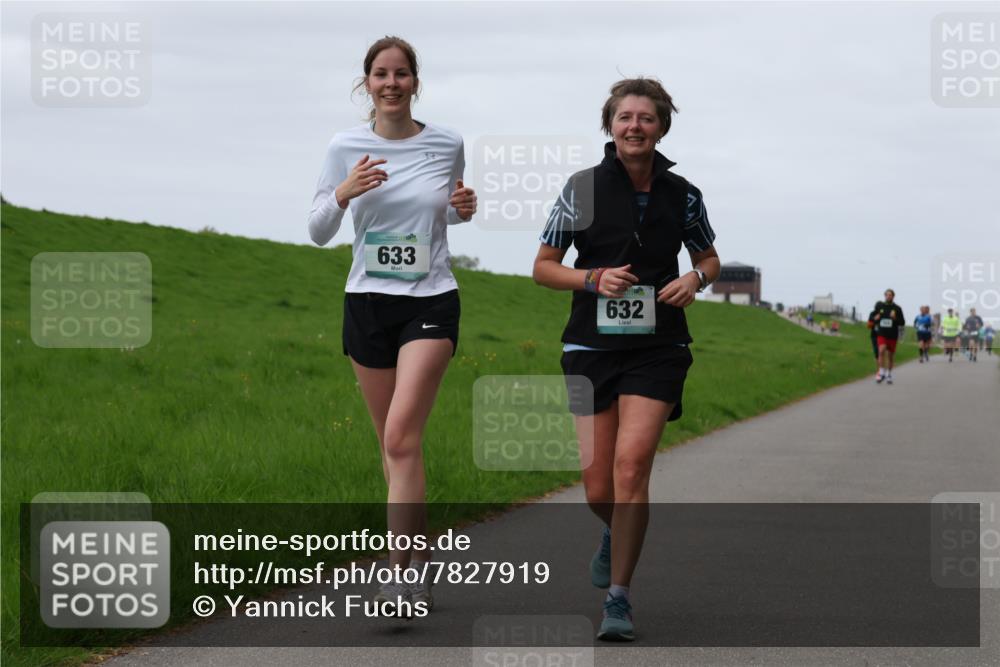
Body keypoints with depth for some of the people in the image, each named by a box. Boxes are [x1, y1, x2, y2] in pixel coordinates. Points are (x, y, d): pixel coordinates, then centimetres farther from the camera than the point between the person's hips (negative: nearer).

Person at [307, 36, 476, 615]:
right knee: (394, 441, 9)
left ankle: (399, 572, -18)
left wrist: (464, 208, -3)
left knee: (402, 434, -17)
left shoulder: (448, 144, 1)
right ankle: (421, 553, 27)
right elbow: (318, 233, 3)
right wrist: (342, 194, -16)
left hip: (432, 301, -2)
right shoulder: (346, 148, 0)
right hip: (368, 303, 2)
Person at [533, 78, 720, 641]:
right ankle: (617, 534, 38)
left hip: (658, 348, 0)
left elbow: (709, 258, 19)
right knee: (598, 490, 0)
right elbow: (544, 267, 4)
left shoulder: (682, 195, 3)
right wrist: (594, 278, -13)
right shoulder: (583, 187, -1)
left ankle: (619, 597, -9)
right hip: (592, 346, 0)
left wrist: (696, 279, -4)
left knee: (631, 464, -18)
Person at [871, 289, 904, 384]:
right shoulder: (879, 306, 3)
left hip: (892, 335, 0)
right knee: (882, 350, -22)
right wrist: (876, 318, -2)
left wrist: (895, 318, -18)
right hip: (882, 333, 0)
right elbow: (874, 317, 20)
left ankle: (889, 375, 25)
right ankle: (881, 372, -14)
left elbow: (902, 323, 0)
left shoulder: (897, 308, -2)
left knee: (890, 355, 9)